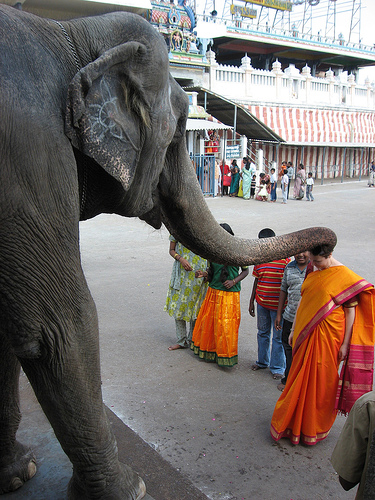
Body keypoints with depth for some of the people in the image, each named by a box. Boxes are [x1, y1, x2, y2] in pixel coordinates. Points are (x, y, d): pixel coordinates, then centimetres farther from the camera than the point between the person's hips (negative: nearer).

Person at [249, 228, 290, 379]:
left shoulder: (284, 259, -10)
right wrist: (251, 302, 14)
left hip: (278, 305, -5)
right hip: (261, 303, 5)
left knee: (278, 337, 4)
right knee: (262, 333, 18)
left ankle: (277, 367, 17)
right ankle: (262, 361, 34)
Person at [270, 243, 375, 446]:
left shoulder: (345, 276, -11)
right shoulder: (312, 274, 8)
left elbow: (351, 312, -10)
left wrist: (345, 344, -11)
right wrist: (293, 330, 16)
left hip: (327, 337, -5)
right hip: (306, 334, 6)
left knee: (321, 382, 6)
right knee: (300, 378, 13)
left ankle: (314, 429, 24)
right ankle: (294, 422, 29)